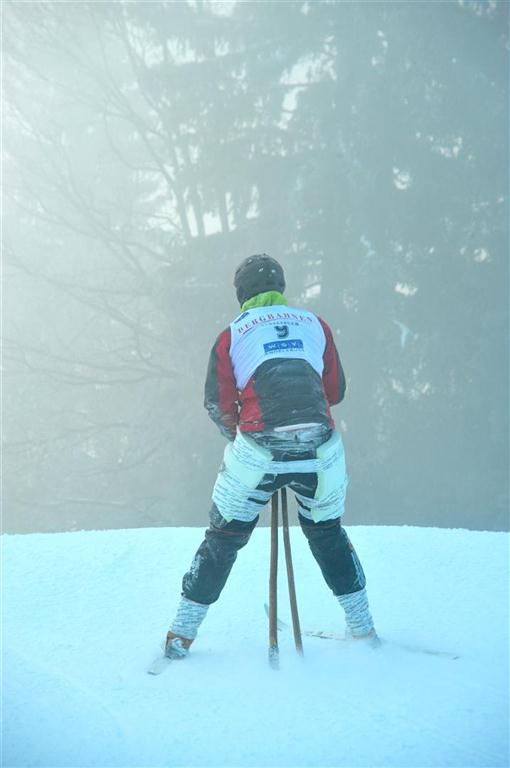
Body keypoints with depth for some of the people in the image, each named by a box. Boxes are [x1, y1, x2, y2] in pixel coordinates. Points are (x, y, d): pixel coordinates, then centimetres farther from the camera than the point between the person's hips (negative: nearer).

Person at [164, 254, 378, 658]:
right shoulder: (315, 325, 13)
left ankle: (182, 634, 14)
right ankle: (363, 629, 24)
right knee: (328, 534, 23)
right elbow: (335, 390, 16)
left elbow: (218, 404, 4)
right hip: (319, 452, 2)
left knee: (223, 539, 13)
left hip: (258, 452, -2)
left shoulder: (232, 335, 7)